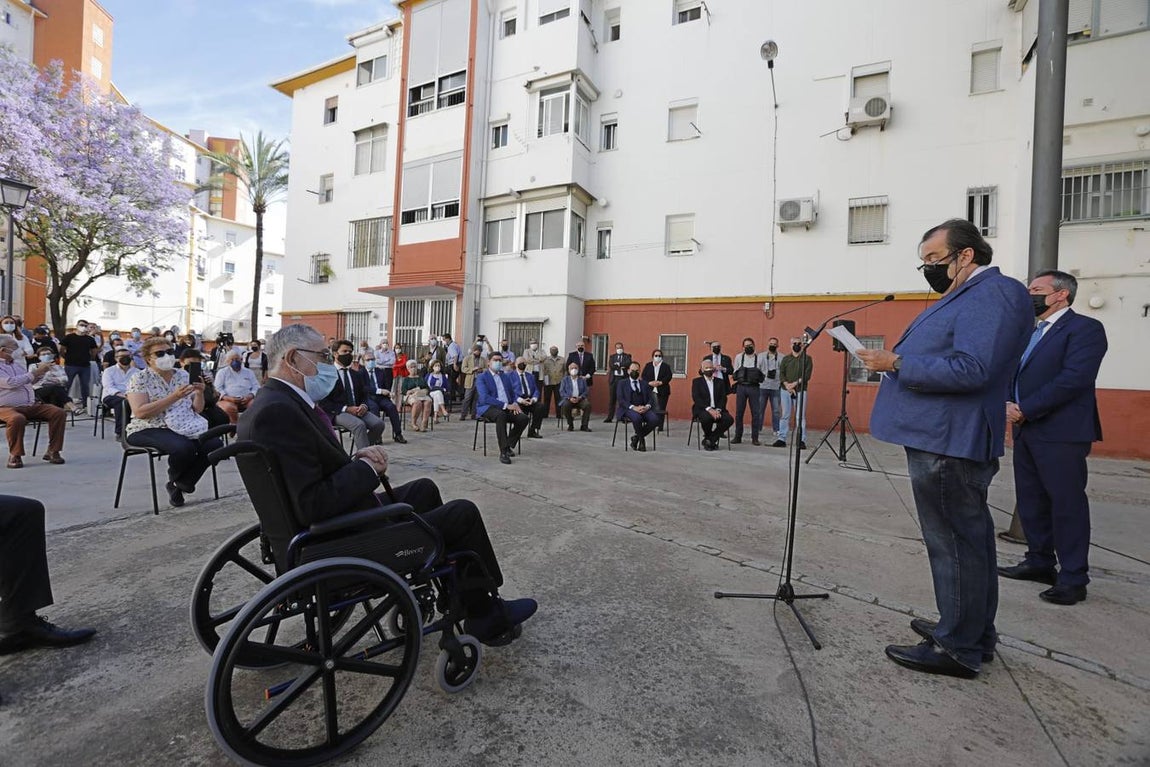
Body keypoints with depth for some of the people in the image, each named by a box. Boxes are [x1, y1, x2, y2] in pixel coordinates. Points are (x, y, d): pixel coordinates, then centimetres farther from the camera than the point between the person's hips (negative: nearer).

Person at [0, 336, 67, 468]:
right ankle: (14, 456, -18)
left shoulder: (17, 364, 16)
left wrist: (41, 371, 12)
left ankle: (52, 451, -10)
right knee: (17, 419, -37)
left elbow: (29, 381, 29)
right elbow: (11, 383, -20)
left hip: (30, 406, 7)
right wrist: (35, 372, -15)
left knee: (58, 412, -14)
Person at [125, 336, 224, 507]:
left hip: (183, 428, 5)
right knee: (184, 447, -34)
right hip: (148, 430, -5)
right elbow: (140, 412, -17)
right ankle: (174, 480, 2)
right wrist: (174, 397, -23)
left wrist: (200, 393, -10)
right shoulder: (140, 379, -3)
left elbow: (197, 409, 10)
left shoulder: (183, 376, 10)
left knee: (215, 444, -21)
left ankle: (180, 484, 3)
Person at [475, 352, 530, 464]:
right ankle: (503, 452, -35)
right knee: (501, 415, -39)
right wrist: (506, 405, -21)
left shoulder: (506, 376, 22)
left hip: (507, 408, 6)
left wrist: (515, 404, -6)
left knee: (524, 418, -22)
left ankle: (509, 445, -5)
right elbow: (485, 398, -13)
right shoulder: (481, 377, 2)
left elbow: (514, 392, 20)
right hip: (487, 408, -5)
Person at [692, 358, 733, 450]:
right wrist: (709, 409, -20)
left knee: (729, 419, -25)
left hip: (717, 409, 4)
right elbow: (696, 398, -6)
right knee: (707, 418, -37)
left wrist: (718, 410, -14)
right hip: (702, 409, -3)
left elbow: (723, 398, 6)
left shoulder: (720, 382, 17)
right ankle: (708, 437, -6)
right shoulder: (696, 381, 8)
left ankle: (710, 440, -12)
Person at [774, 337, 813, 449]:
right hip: (786, 390, 3)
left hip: (800, 391, -2)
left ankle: (802, 441, -2)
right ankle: (782, 439, 9)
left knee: (800, 417, -4)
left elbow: (807, 375, -5)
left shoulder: (807, 358, 6)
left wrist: (795, 384, -14)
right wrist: (787, 385, -11)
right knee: (785, 416, 5)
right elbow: (781, 374, 4)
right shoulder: (786, 359, 13)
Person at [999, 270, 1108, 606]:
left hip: (1061, 433, -8)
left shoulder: (1085, 328, -6)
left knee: (1067, 503, -1)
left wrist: (1025, 410, -17)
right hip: (1026, 431, 8)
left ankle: (1073, 578, 9)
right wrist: (1008, 404, -4)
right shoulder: (1030, 334, 18)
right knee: (1031, 501, 14)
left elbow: (1073, 379, -17)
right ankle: (1040, 562, 26)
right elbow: (1014, 376, 15)